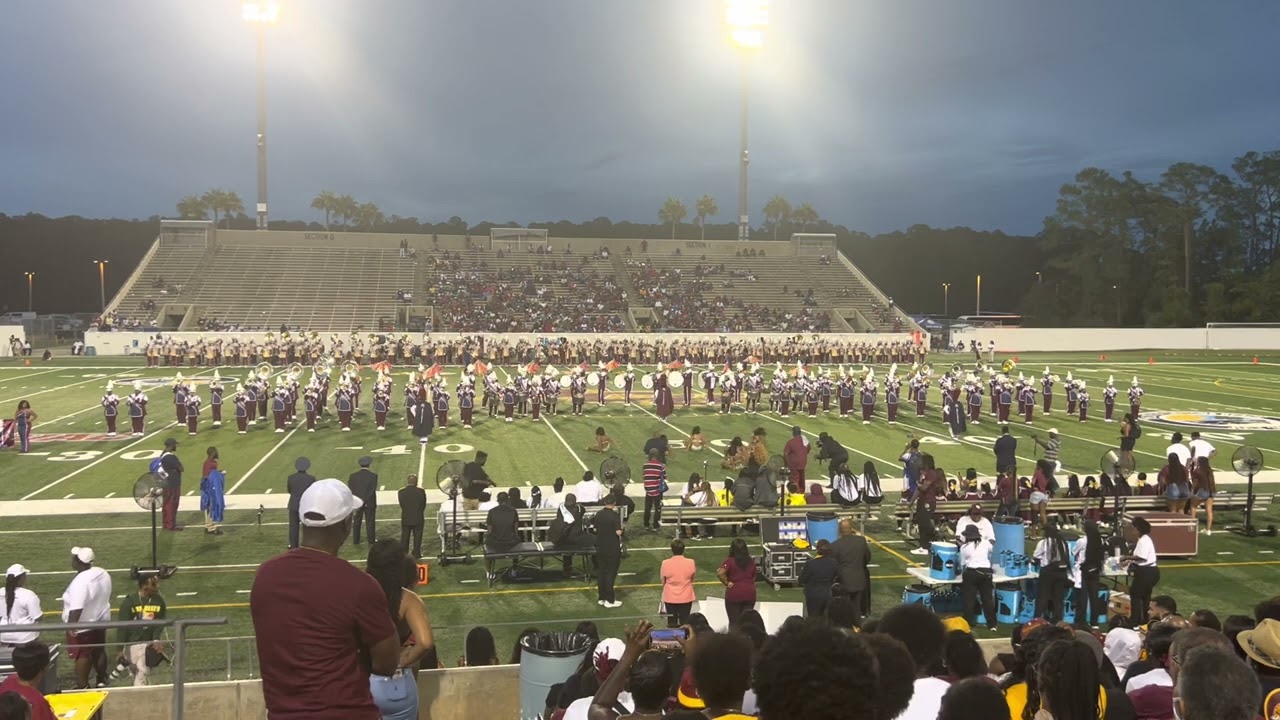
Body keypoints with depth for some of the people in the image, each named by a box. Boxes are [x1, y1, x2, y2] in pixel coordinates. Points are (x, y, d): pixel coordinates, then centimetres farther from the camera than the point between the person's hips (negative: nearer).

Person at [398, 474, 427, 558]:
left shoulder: (401, 492, -8)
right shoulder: (421, 491, -12)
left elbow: (401, 505, 1)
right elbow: (424, 505, -3)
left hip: (405, 519, 1)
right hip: (418, 519, -1)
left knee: (404, 537, 11)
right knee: (417, 537, 8)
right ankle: (417, 553, 10)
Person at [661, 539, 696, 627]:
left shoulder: (665, 563, -14)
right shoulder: (690, 562, -14)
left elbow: (663, 581, -4)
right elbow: (693, 577, -1)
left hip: (670, 598, 0)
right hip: (686, 597, 0)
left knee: (672, 623, 12)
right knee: (685, 623, 11)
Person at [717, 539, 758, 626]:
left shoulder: (730, 561, -11)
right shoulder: (751, 561, 5)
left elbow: (719, 573, -26)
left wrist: (727, 583, -13)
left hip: (734, 594, -4)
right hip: (749, 593, 4)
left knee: (734, 621, 4)